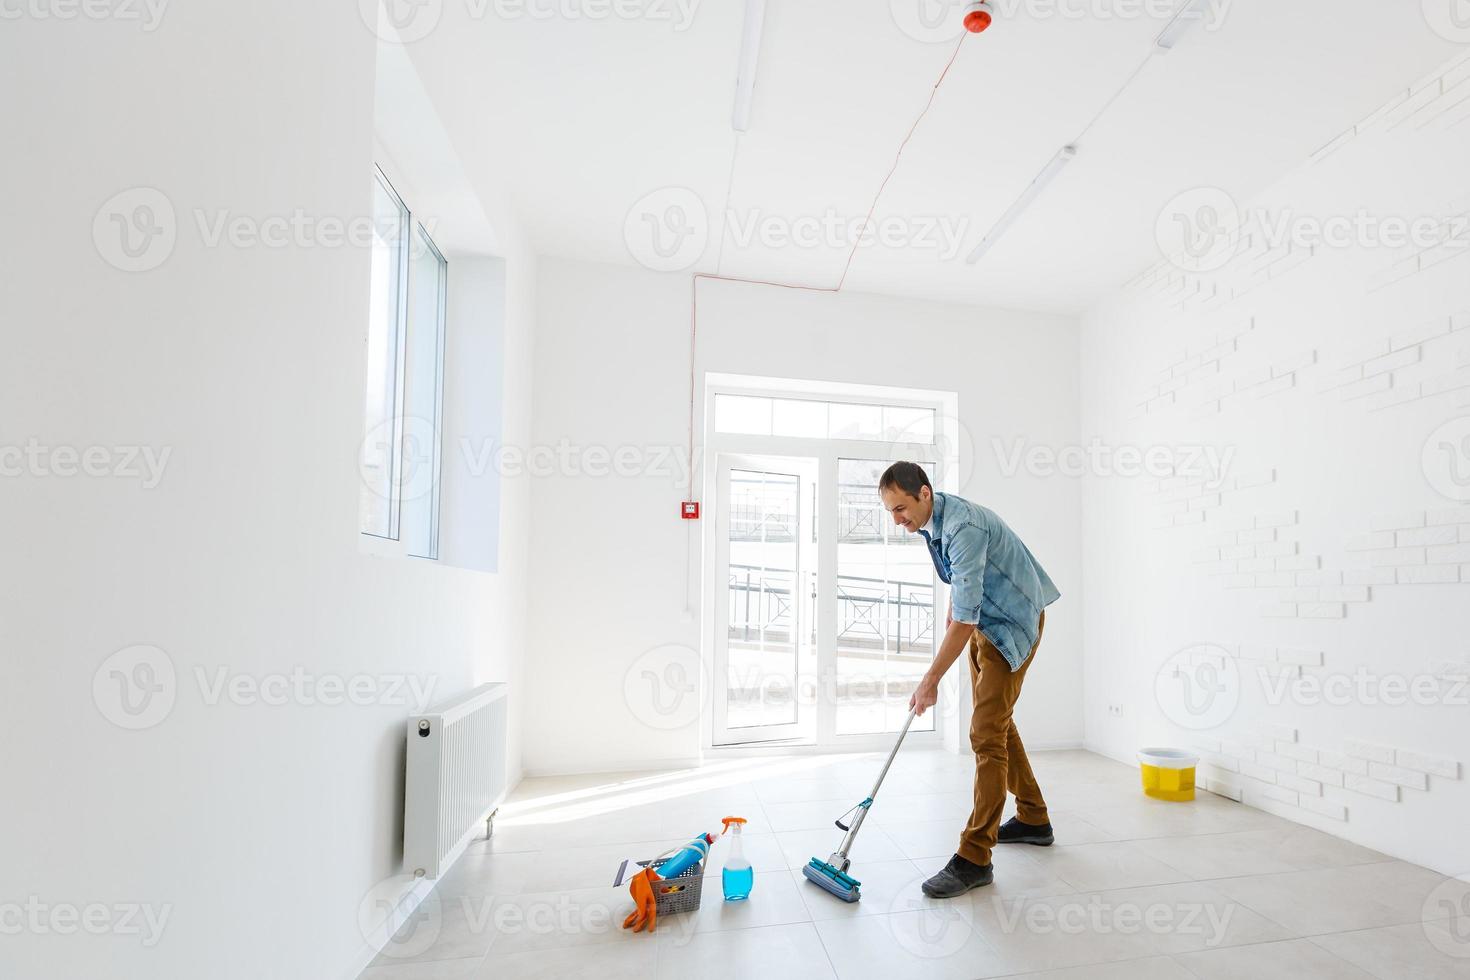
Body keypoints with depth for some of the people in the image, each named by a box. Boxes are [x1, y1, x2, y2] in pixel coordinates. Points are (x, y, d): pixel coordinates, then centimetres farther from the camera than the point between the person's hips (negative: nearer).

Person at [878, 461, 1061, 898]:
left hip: (1012, 624, -10)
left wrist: (931, 680, -28)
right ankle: (1033, 819, 34)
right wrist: (954, 605, 19)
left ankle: (974, 858, -7)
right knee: (997, 720, 17)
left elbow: (965, 618, -32)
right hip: (983, 622, 10)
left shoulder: (964, 527, -32)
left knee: (986, 732, -12)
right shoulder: (931, 521, -2)